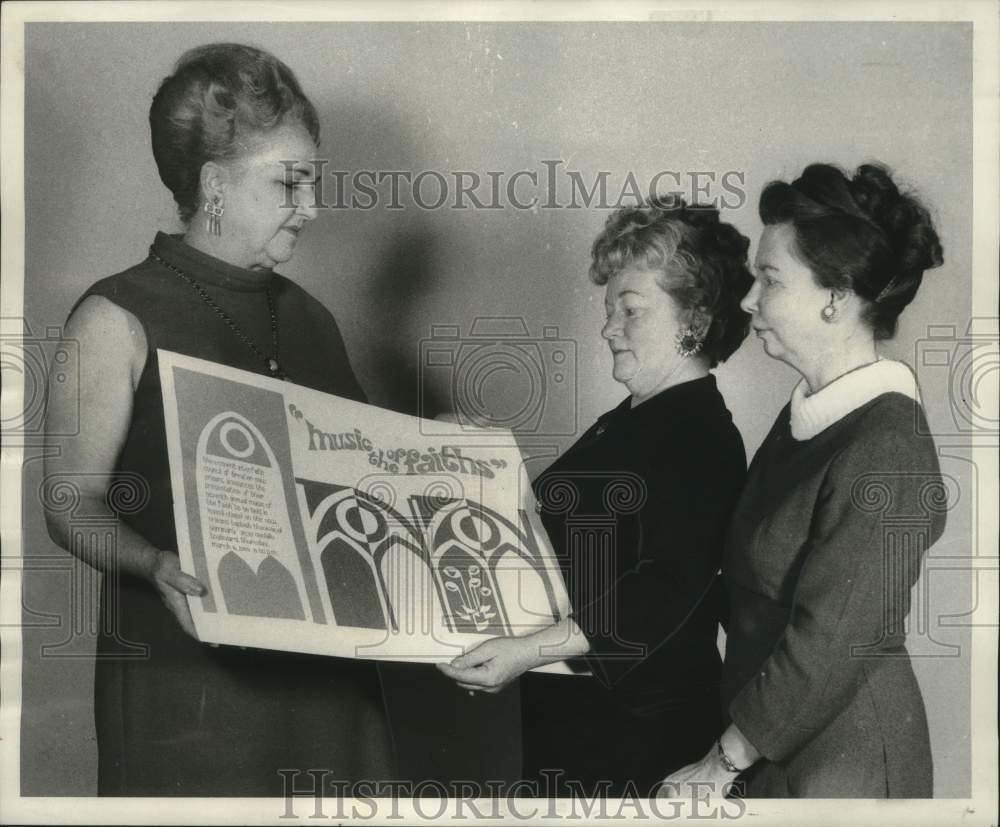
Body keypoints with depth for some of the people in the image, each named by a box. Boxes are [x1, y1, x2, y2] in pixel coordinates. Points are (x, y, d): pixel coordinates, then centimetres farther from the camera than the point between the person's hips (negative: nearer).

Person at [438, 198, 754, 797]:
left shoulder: (701, 439, -18)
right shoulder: (632, 421, 13)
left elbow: (664, 590, -28)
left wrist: (533, 649, -35)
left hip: (638, 730, -9)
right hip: (571, 709, 9)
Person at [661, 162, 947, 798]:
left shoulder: (884, 454, -23)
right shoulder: (815, 410, 4)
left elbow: (828, 647, -22)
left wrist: (722, 765, -14)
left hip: (839, 762, -8)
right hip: (780, 739, 8)